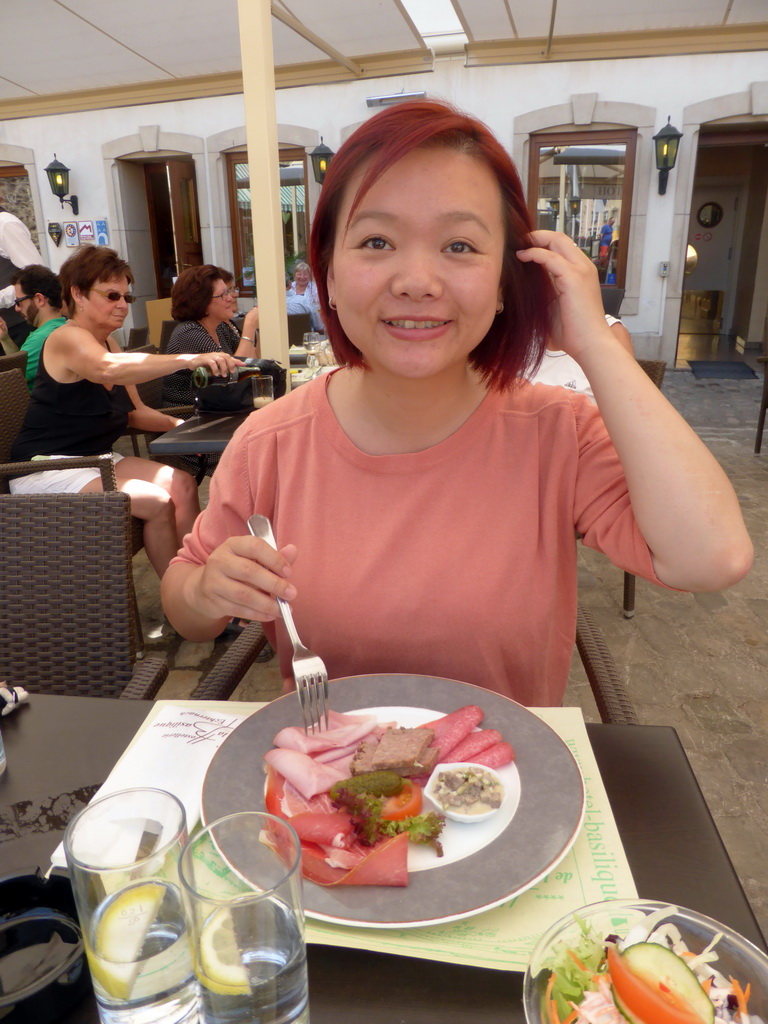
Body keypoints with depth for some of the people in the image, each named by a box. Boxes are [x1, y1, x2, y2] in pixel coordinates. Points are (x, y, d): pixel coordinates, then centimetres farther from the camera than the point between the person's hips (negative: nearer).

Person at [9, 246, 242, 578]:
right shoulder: (67, 338, -15)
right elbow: (109, 370, -38)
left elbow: (134, 411, 13)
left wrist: (176, 424, -6)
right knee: (156, 504, -23)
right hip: (46, 469, -8)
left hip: (95, 458, 9)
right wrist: (189, 359, -49)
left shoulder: (109, 344, 12)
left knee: (182, 484, -9)